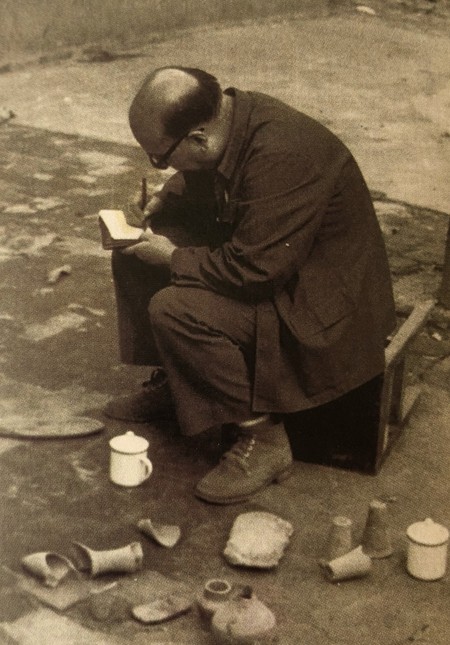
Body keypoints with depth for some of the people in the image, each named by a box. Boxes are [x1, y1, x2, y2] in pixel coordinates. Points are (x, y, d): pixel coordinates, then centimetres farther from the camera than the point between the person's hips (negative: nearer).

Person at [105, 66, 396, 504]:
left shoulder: (281, 156, -34)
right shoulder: (222, 117, -6)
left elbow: (251, 270, -32)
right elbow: (195, 182, 17)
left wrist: (173, 258, -19)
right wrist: (161, 201, -2)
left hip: (318, 299, -9)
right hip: (253, 256, 9)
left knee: (174, 311, -27)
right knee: (134, 254, 5)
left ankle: (262, 439, -12)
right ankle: (169, 381, 22)